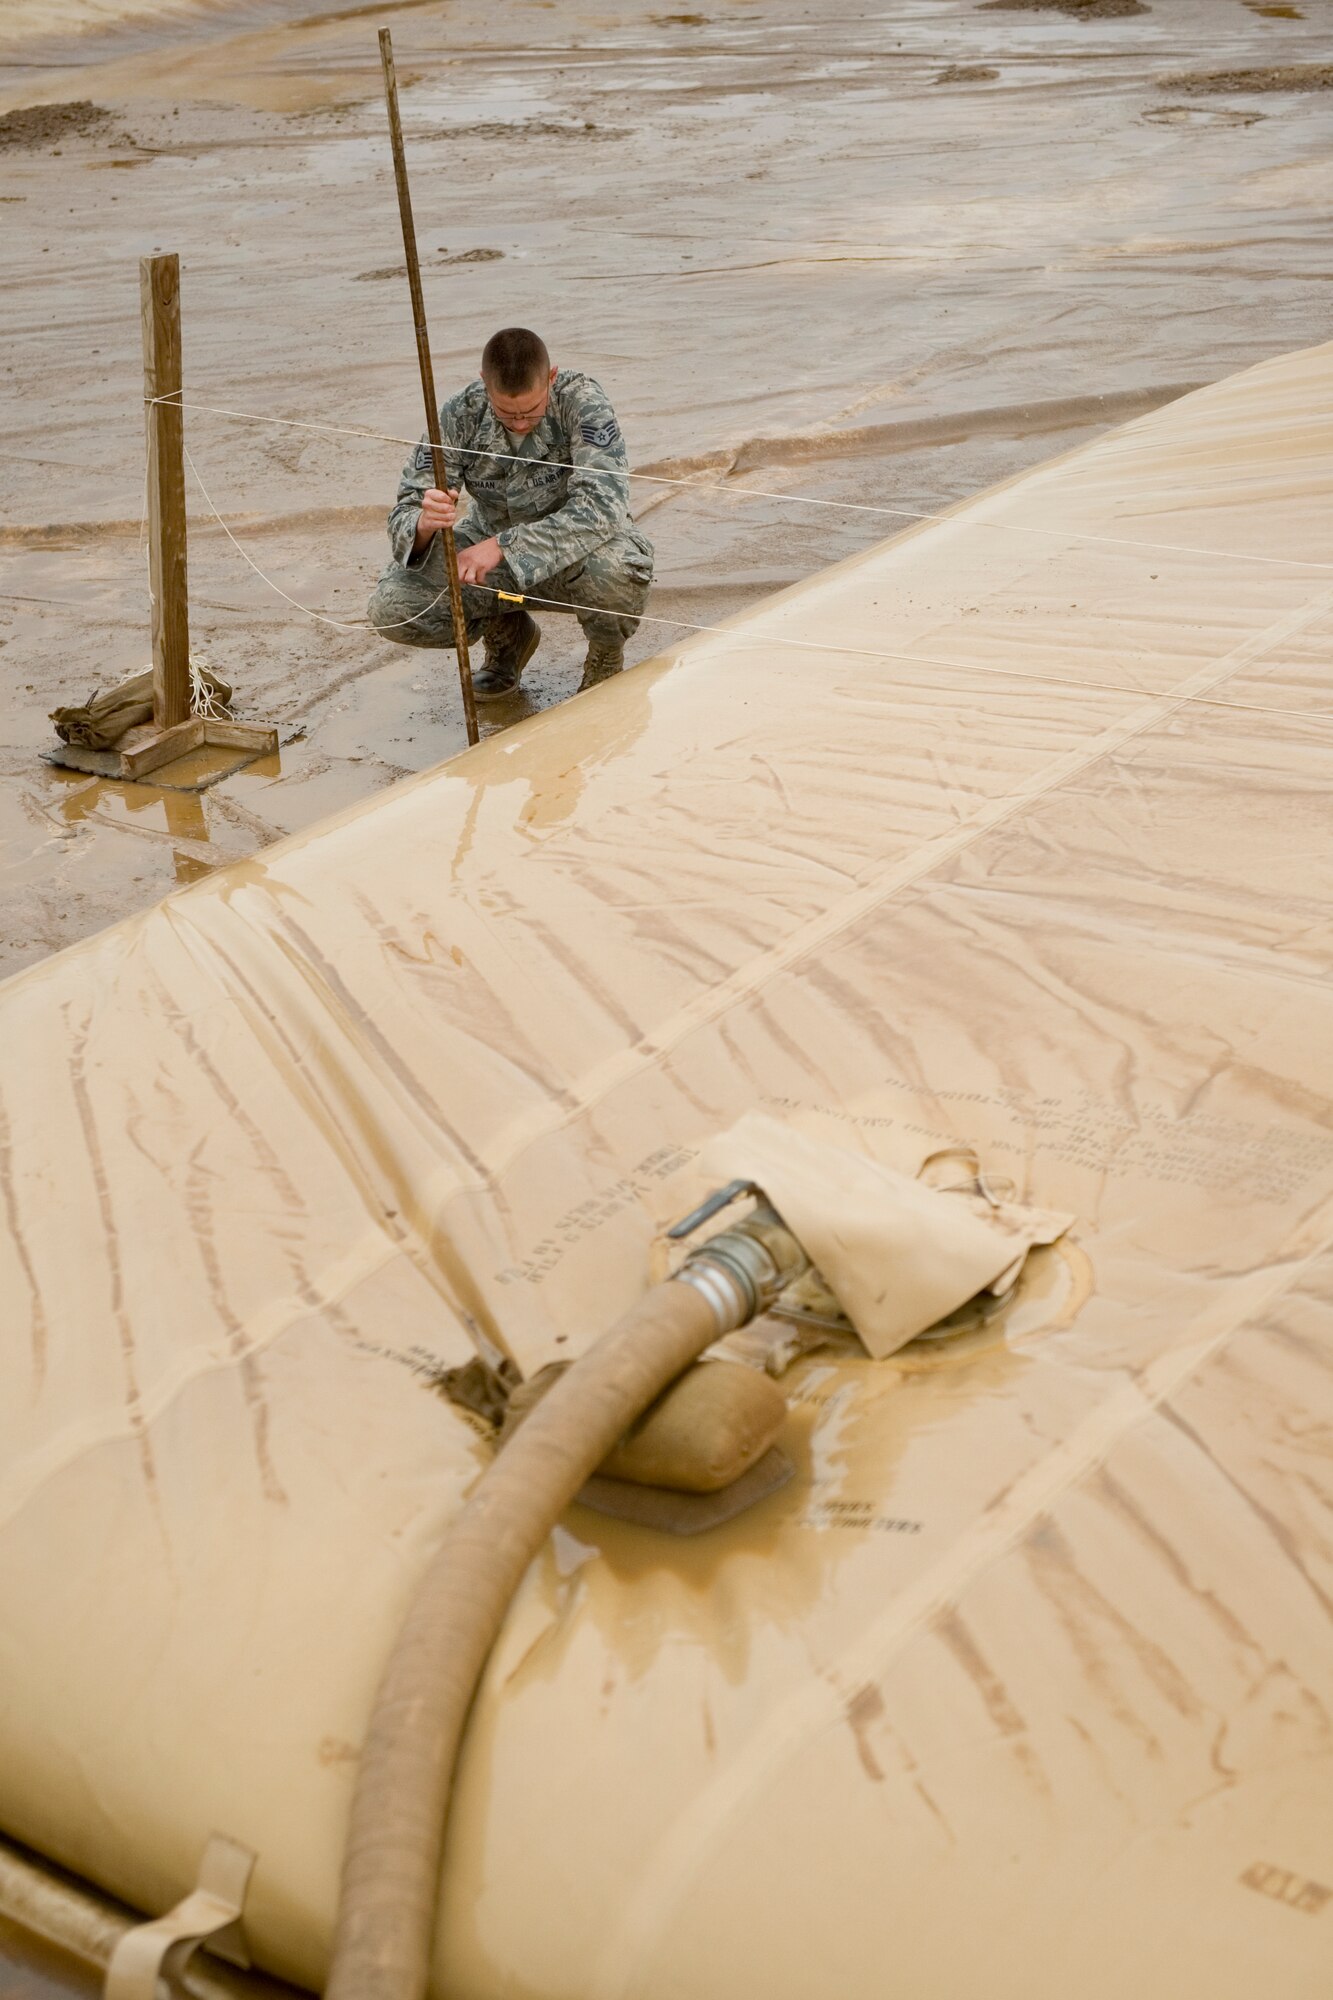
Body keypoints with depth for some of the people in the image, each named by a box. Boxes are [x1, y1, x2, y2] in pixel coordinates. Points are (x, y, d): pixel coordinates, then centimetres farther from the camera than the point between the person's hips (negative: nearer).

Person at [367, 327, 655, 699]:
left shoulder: (581, 400, -25)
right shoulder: (461, 415, -17)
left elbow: (602, 505, -37)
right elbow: (403, 516, -16)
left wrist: (503, 546, -45)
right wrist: (424, 524, -43)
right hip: (494, 547, 3)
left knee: (617, 566, -39)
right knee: (391, 608, -18)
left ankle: (606, 655, -1)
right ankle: (506, 632, 14)